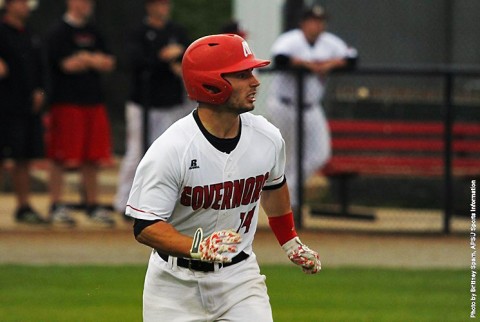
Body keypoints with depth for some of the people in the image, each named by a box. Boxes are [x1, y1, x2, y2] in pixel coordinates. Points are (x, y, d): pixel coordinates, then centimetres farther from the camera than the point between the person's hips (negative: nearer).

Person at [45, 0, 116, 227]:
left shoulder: (92, 32, 17)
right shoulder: (59, 32, -4)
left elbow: (108, 63, 11)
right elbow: (67, 64, -14)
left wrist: (85, 59, -7)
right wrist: (94, 61, -5)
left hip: (93, 101, 6)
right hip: (67, 102, -6)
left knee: (92, 157, 7)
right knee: (61, 157, -4)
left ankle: (92, 205, 14)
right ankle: (56, 206, 0)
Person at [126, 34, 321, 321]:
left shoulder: (268, 138, -6)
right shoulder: (170, 149, -22)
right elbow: (145, 227, -22)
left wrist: (291, 242, 26)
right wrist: (197, 247, -37)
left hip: (239, 275, 3)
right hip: (176, 283, -3)